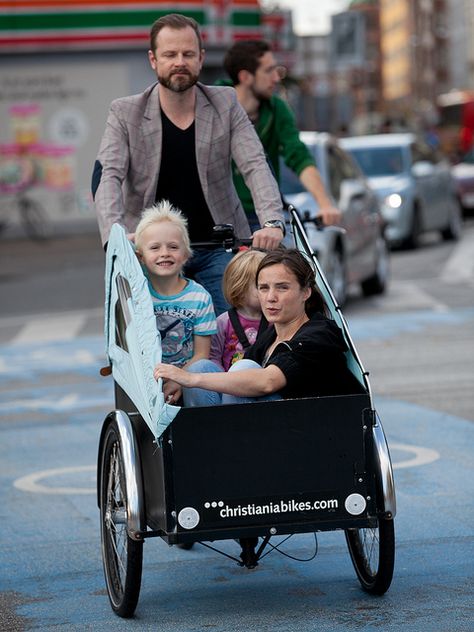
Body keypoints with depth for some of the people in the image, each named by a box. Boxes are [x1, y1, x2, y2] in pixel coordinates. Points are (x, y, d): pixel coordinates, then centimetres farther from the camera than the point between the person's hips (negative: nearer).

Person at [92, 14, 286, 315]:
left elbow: (255, 165, -9)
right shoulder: (125, 113, -2)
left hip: (216, 250, 1)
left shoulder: (226, 104, 1)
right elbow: (107, 176, -14)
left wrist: (273, 222, -28)